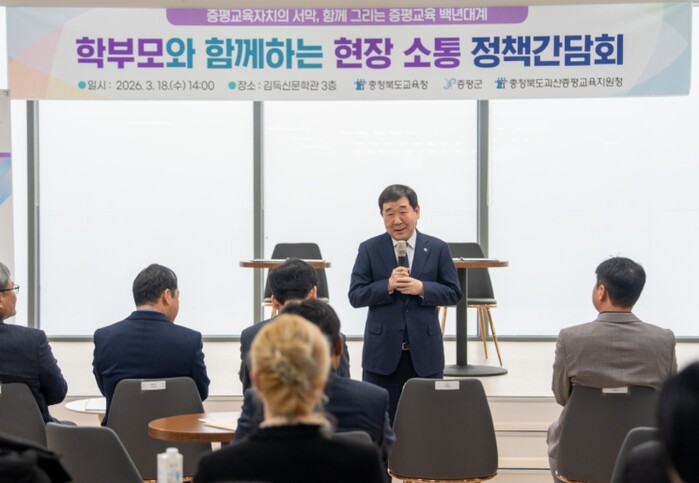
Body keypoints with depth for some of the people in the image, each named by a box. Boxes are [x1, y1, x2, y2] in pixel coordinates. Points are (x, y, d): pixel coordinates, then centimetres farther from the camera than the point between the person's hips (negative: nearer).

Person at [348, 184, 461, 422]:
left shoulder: (437, 248, 4)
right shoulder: (369, 249, 2)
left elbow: (454, 293, 2)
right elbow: (355, 296, -3)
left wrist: (422, 288, -15)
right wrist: (388, 285, -19)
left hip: (425, 352, 1)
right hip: (383, 352, -1)